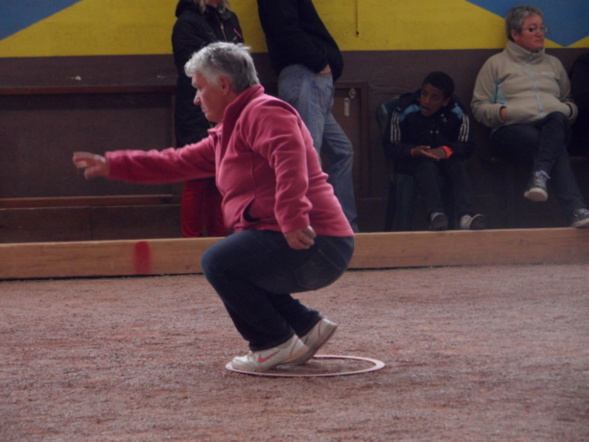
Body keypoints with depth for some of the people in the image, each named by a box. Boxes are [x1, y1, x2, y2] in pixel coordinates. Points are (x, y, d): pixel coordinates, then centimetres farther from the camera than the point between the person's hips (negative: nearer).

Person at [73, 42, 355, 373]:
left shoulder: (264, 113, -9)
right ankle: (306, 326, 18)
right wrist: (112, 165, 27)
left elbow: (290, 159, -27)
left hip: (312, 244, -11)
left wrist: (293, 219, -38)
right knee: (228, 266, 24)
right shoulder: (227, 133, 24)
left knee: (219, 262, -17)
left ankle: (277, 343, -4)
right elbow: (180, 162, 29)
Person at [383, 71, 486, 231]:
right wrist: (413, 151, -29)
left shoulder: (458, 114, -6)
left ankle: (466, 216, -49)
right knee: (427, 165, -35)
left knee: (459, 165, -30)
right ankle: (435, 214, -55)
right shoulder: (404, 111, -11)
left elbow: (467, 146, -3)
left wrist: (447, 150, -26)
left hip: (446, 158, 2)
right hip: (414, 160, -2)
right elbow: (391, 146, -8)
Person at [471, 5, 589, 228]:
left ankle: (540, 176, -51)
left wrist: (567, 110, 6)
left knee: (557, 118, -39)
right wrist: (502, 112, -9)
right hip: (512, 130, -3)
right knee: (556, 149, -37)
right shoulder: (496, 64, 17)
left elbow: (570, 101, 32)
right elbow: (479, 107, 12)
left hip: (554, 127, 3)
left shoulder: (554, 64, 30)